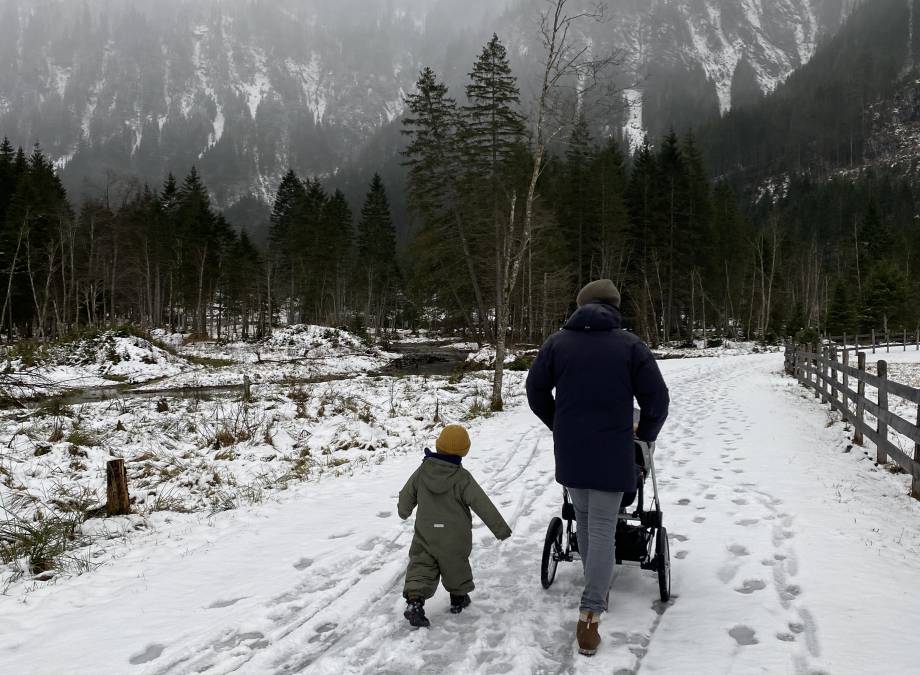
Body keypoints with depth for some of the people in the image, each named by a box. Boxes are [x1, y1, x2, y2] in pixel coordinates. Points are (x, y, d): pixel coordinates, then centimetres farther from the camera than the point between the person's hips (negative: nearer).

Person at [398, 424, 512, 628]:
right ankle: (459, 597, 34)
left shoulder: (422, 471, -7)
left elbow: (406, 495, 6)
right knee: (456, 566, 18)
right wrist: (501, 529, -6)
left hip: (425, 533, 2)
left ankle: (414, 600, -13)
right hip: (455, 538, -2)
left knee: (420, 565, 5)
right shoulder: (462, 478, -17)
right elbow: (483, 505, -15)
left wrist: (404, 512, 29)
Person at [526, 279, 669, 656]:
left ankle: (598, 588, 34)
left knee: (584, 521, 20)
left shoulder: (557, 342, 2)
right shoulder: (630, 345, -4)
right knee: (602, 529, 1)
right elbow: (657, 399, -3)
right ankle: (589, 616, -6)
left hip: (569, 452, 3)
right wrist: (646, 433, 16)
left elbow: (535, 391, 7)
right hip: (610, 453, -3)